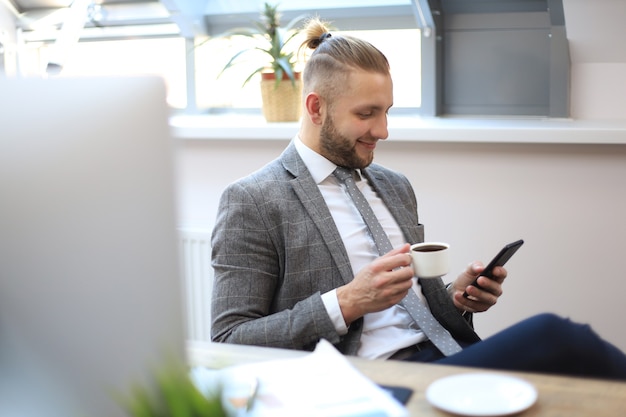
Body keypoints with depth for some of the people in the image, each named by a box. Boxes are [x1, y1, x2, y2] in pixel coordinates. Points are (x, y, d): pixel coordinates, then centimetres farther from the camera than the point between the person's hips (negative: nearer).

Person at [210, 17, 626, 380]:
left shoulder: (396, 186, 20)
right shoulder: (252, 202, -2)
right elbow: (230, 344, -7)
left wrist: (457, 297, 3)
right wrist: (346, 303, -17)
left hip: (443, 356, 7)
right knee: (557, 337, -28)